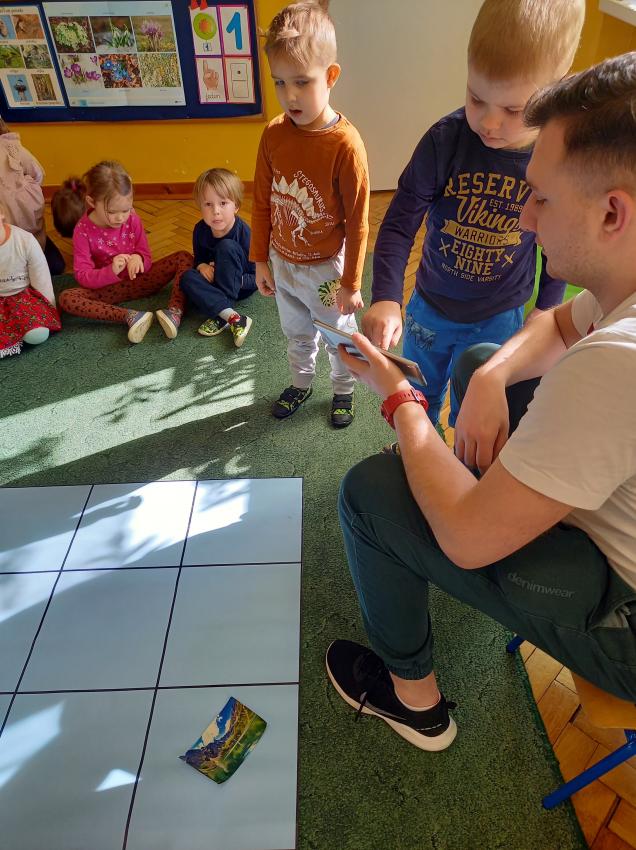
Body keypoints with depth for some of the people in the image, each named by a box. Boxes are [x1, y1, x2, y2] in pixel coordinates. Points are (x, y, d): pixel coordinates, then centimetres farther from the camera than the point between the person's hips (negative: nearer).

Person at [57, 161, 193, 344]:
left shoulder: (132, 219, -7)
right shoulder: (83, 230, -12)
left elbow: (147, 259, -2)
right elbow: (82, 276, -15)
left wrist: (139, 258, -29)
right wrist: (111, 271, -36)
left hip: (138, 279, 2)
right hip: (108, 287, -2)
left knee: (184, 257, -16)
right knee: (66, 298, -30)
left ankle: (175, 310, -39)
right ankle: (129, 317, -43)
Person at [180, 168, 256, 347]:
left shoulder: (245, 233, -21)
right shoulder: (200, 230, -8)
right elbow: (198, 258, 10)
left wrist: (236, 279, -30)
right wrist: (202, 266, -14)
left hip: (240, 286, -4)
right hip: (214, 283, 4)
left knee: (226, 247, -29)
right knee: (187, 278, -24)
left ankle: (220, 317, -30)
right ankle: (232, 317, -39)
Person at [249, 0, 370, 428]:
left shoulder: (345, 144, -21)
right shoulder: (274, 134, -6)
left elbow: (357, 222, -16)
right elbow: (262, 202, 3)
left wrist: (351, 283, -12)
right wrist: (261, 259, 6)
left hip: (326, 268, -4)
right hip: (283, 265, 5)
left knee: (339, 338, 17)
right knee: (297, 336, 24)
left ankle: (344, 390, 42)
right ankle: (302, 384, 48)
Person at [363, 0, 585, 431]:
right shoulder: (446, 139, -20)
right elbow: (399, 223, -19)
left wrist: (546, 309, 6)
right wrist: (386, 298, -32)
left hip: (499, 318, 0)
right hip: (429, 308, 1)